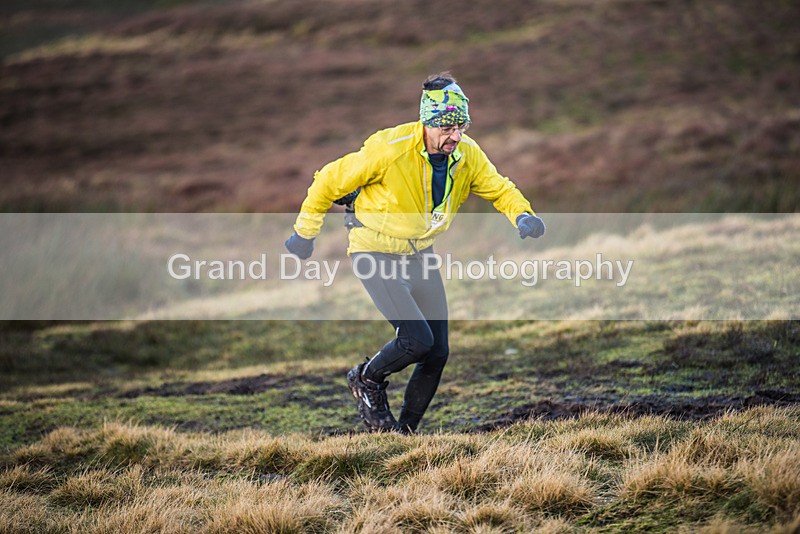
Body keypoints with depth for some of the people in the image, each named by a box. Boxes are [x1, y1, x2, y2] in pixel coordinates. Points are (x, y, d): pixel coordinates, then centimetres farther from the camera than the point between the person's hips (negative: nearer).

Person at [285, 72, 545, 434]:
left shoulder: (468, 155, -10)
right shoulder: (389, 149, -26)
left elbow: (499, 188, 6)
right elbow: (330, 181, -14)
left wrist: (522, 215, -17)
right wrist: (304, 234, -4)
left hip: (419, 254, 6)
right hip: (375, 252, -6)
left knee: (438, 352, 3)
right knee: (417, 339, -20)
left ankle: (405, 431, 22)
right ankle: (367, 379, 11)